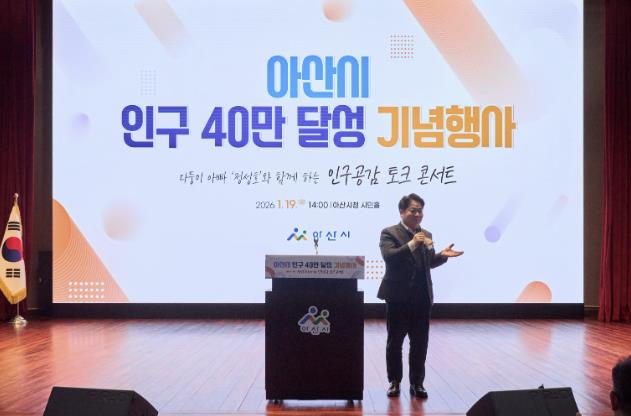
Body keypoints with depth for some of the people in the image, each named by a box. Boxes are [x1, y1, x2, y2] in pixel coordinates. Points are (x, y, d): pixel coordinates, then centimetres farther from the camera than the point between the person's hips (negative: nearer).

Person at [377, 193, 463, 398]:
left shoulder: (426, 235, 13)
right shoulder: (389, 233, -4)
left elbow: (429, 262, 18)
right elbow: (389, 256, -21)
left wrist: (442, 255, 0)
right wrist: (411, 245, -29)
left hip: (421, 297, 4)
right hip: (398, 296, -4)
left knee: (420, 342, 5)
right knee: (395, 341, 5)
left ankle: (417, 383, 14)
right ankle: (394, 382, 15)